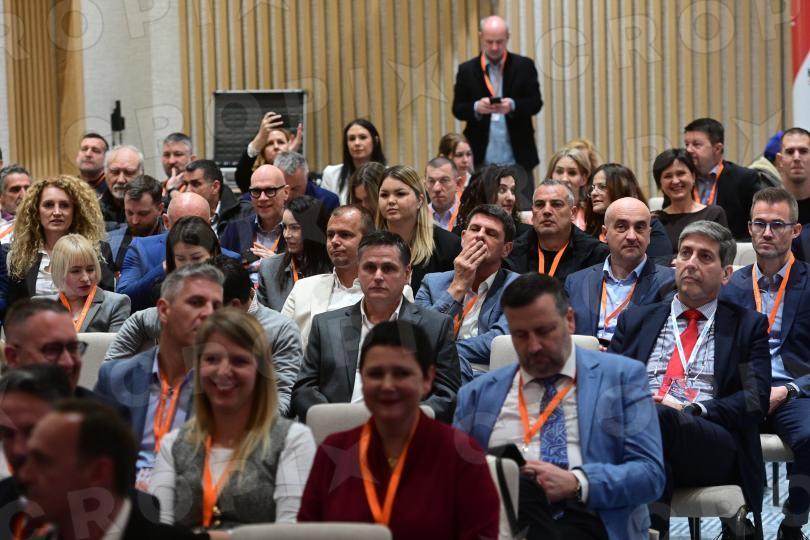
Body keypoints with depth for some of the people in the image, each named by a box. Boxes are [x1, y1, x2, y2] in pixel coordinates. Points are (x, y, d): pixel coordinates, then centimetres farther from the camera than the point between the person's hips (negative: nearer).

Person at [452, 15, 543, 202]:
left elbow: (536, 103, 0)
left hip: (517, 157, 0)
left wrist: (513, 106, -20)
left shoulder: (524, 66, 4)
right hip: (481, 159, 0)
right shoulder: (467, 70, 6)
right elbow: (457, 109, 4)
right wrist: (476, 108, -18)